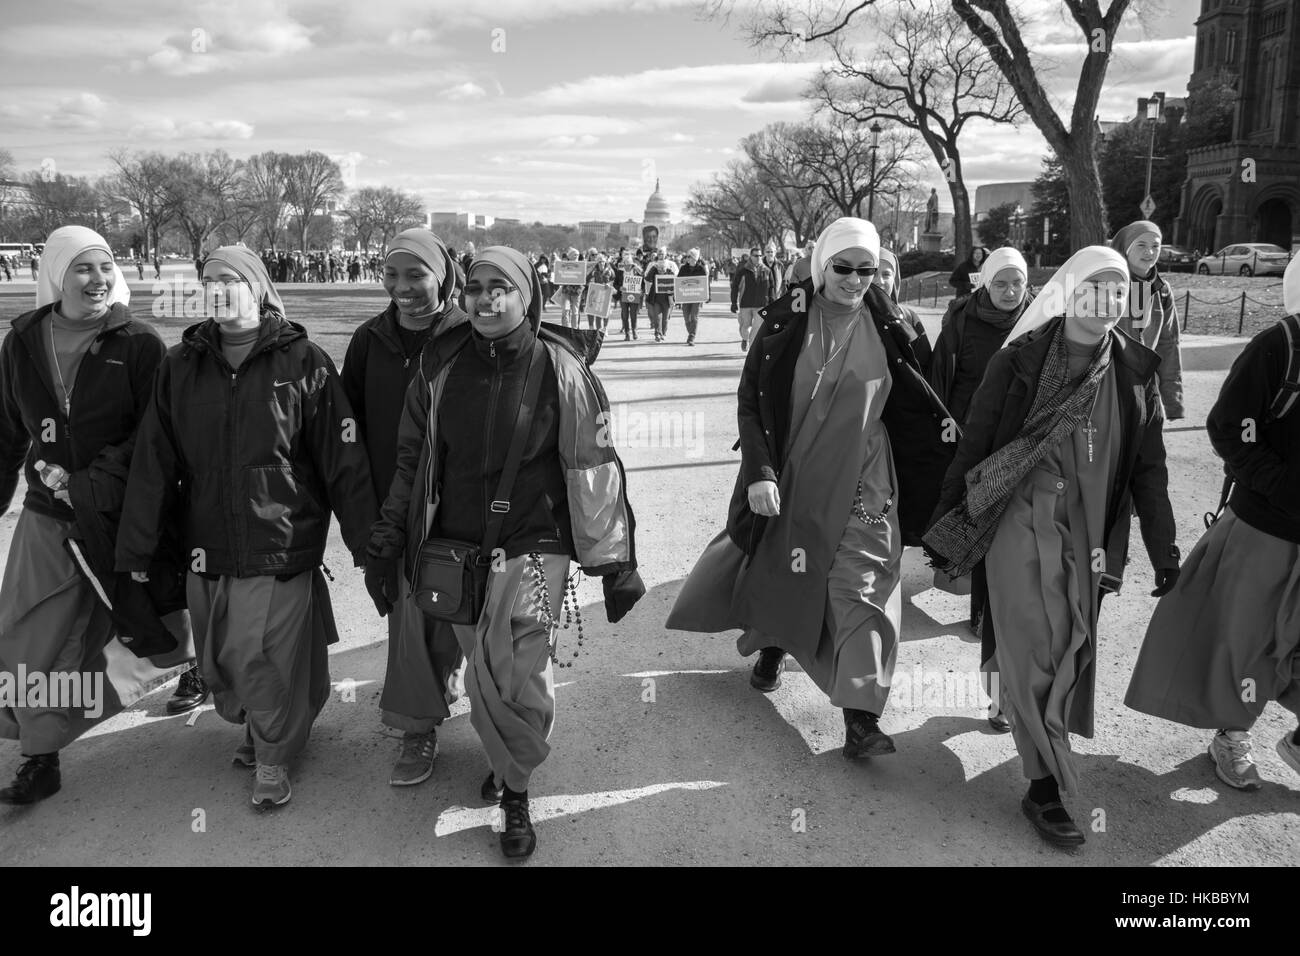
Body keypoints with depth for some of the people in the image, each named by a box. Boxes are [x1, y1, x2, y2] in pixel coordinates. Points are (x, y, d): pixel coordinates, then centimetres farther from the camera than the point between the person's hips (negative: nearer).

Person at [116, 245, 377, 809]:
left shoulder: (302, 362, -6)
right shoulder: (180, 366, 5)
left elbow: (343, 461, -6)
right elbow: (152, 464, 6)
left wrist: (365, 542, -6)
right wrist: (135, 550, 5)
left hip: (281, 548, -4)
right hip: (207, 551, 4)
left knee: (267, 663, 0)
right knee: (218, 663, 14)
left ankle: (273, 759, 24)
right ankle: (251, 727, 42)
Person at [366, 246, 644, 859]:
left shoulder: (559, 370, -7)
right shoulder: (440, 364, 2)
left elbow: (597, 469, -4)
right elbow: (411, 459, 10)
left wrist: (617, 564, -4)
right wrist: (386, 543, 11)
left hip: (532, 547, -3)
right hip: (455, 549, 3)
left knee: (519, 680, -8)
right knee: (483, 674, 11)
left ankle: (513, 786, 19)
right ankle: (507, 761, 40)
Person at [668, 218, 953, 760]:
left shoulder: (887, 329, -2)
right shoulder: (785, 321, -6)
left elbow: (911, 403, 13)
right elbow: (750, 399, -7)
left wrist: (945, 425, -3)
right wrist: (760, 471, -15)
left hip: (859, 481, 0)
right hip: (787, 474, 1)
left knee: (861, 584, -7)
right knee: (774, 563, 16)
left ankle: (861, 718, -4)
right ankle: (771, 646, 47)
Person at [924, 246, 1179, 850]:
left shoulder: (1135, 372, 3)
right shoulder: (1021, 359, -7)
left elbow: (1149, 470, 6)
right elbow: (973, 448, -4)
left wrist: (1165, 555, 3)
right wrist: (942, 531, -2)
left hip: (1089, 536, 4)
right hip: (1021, 524, -3)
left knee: (1069, 651, 11)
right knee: (1036, 652, -3)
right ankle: (1044, 789, 8)